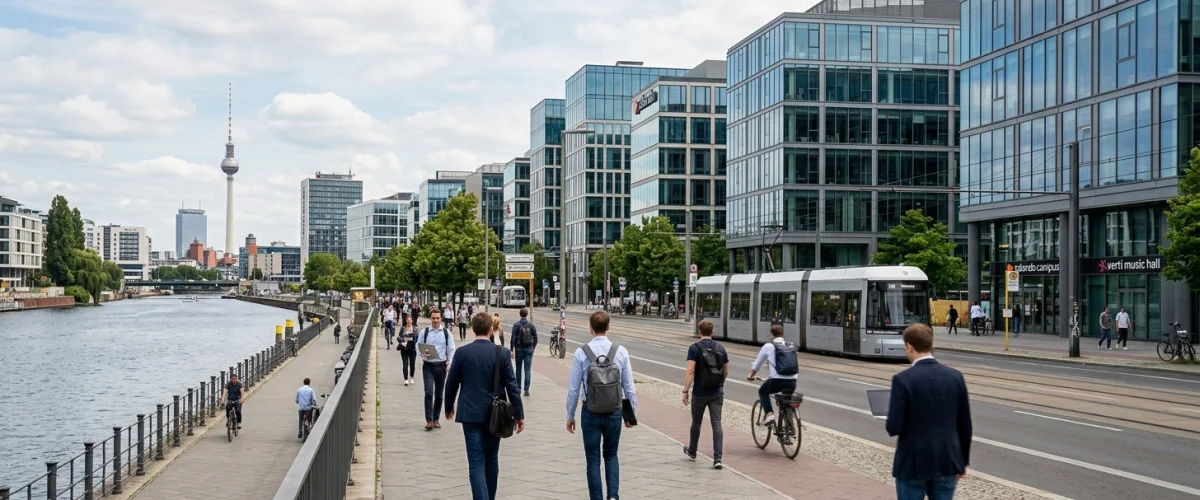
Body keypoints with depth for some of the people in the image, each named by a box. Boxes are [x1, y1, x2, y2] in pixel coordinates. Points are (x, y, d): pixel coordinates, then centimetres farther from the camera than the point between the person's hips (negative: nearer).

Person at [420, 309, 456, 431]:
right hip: (428, 366, -1)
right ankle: (429, 420, -12)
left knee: (439, 394, 9)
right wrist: (422, 354, -16)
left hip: (441, 365, 2)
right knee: (429, 392, -13)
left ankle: (436, 419, 20)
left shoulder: (446, 332, 2)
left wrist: (449, 363, -7)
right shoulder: (424, 332, 0)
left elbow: (451, 349, 4)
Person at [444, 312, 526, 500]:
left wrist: (449, 407, 19)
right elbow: (511, 385, -6)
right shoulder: (502, 353, -6)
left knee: (476, 463, -2)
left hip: (471, 414, -1)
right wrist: (519, 414, 1)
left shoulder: (462, 352, -6)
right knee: (491, 459, 19)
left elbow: (451, 383, 2)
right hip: (495, 414, 2)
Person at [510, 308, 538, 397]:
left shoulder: (516, 325, -7)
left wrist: (512, 350, -11)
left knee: (518, 369, 14)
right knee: (528, 369, -1)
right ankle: (526, 389, -10)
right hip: (529, 349, 1)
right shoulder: (531, 325, -2)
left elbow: (513, 338, -12)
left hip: (519, 349, 0)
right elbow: (535, 338, 1)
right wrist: (534, 347, 17)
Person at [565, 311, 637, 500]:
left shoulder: (581, 353, -10)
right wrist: (631, 413, 11)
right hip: (615, 412, 2)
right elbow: (629, 387, -2)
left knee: (593, 460, 10)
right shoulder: (621, 352, -6)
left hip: (591, 413, -2)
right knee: (611, 455, 20)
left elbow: (573, 389, -7)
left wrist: (570, 416, 5)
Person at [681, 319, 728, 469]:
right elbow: (726, 372, 13)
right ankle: (717, 458, -11)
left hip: (700, 393, -2)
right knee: (716, 424, -1)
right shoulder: (721, 349, 5)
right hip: (717, 393, 2)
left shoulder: (695, 348, -9)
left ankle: (691, 452, 35)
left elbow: (690, 371, -16)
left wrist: (685, 391, -13)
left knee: (696, 423, 16)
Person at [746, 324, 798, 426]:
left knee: (762, 392, 25)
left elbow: (757, 363, 18)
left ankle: (769, 414, 5)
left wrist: (750, 375, 36)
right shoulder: (792, 346, 17)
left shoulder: (768, 346, 7)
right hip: (792, 382, 4)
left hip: (777, 381, -4)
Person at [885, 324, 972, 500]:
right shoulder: (955, 376, 0)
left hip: (913, 464, -4)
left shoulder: (903, 379, -14)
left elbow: (894, 428, -16)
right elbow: (965, 425, 6)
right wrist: (962, 461, 16)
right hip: (947, 462, 4)